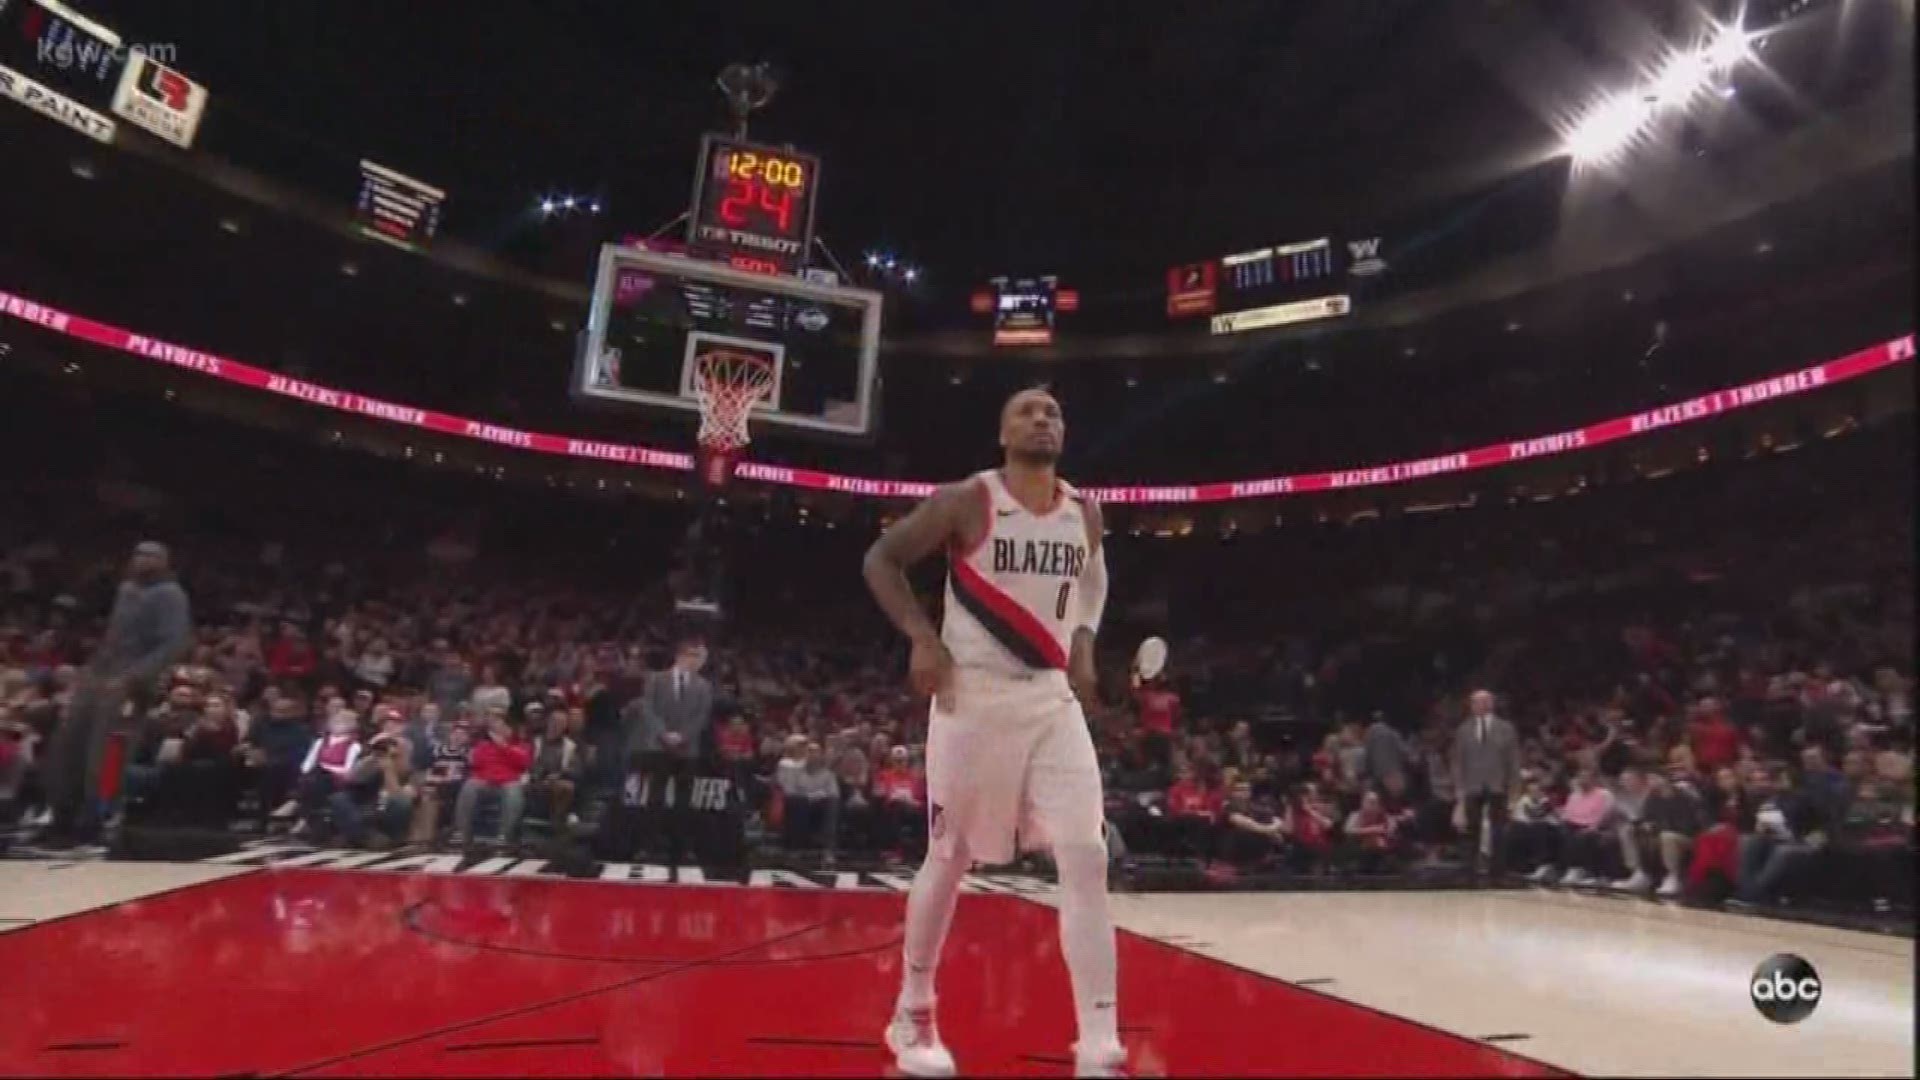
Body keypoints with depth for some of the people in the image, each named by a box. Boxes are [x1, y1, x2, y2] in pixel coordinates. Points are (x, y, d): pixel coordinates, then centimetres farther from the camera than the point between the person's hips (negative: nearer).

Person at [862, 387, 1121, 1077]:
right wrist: (923, 639, -13)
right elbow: (880, 560, -3)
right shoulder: (966, 501, -9)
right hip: (973, 695, -4)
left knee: (1086, 859, -5)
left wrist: (1084, 642, 11)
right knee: (949, 860, 7)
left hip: (1051, 698, 4)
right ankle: (913, 1014, 29)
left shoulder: (1084, 512, 6)